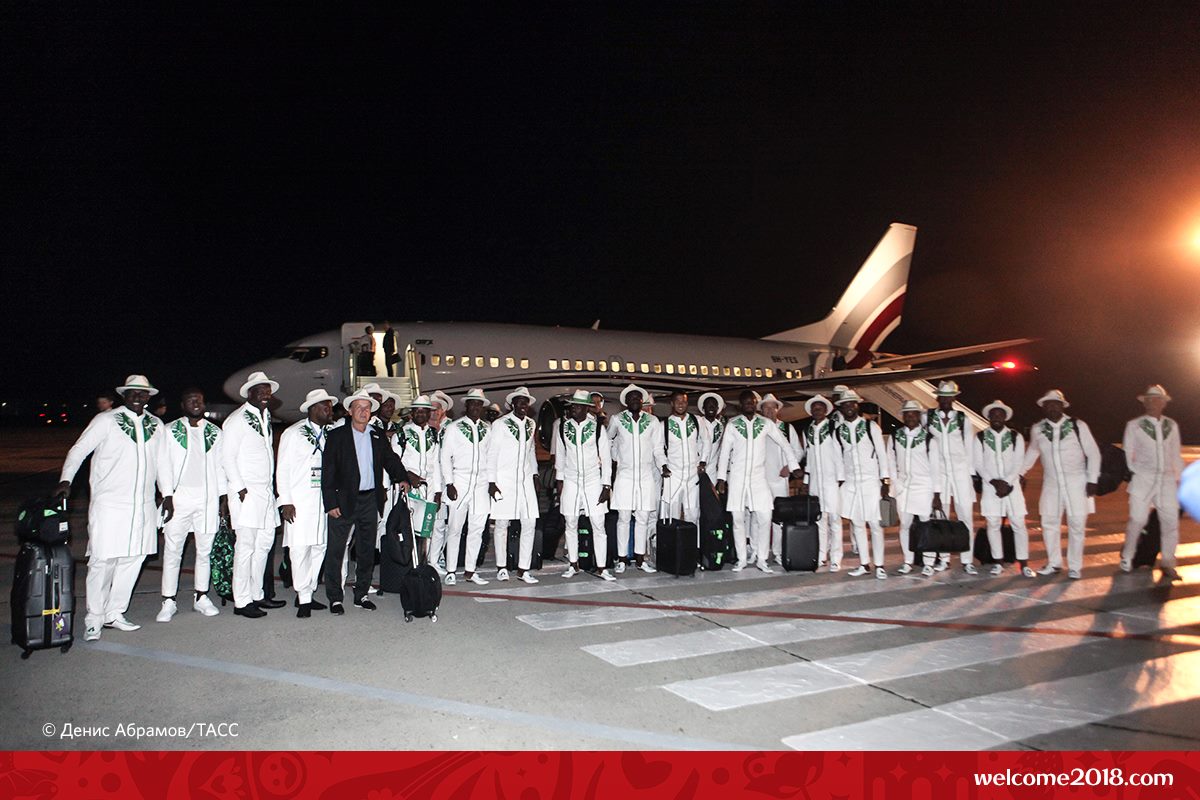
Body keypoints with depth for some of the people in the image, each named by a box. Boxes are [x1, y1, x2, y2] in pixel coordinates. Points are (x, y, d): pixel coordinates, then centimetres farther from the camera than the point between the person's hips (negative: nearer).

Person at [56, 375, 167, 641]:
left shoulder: (156, 425, 12)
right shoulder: (105, 420, 0)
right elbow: (78, 450, 1)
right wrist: (65, 480, -12)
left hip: (143, 507, 4)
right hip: (109, 505, -4)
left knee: (133, 559, 6)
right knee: (102, 562, -4)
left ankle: (114, 613, 18)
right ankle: (93, 620, 8)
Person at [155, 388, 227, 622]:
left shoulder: (214, 432, 12)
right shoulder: (170, 431, 5)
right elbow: (164, 465, 1)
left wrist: (223, 497, 6)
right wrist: (167, 496, -7)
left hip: (208, 498, 2)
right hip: (179, 497, -2)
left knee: (204, 550, 7)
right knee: (172, 551, -1)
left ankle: (201, 597, 16)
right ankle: (169, 601, 6)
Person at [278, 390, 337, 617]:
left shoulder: (329, 434, 12)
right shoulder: (294, 433, -2)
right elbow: (282, 469, -3)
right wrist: (285, 502, -10)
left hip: (322, 500, 5)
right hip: (299, 501, -5)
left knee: (319, 547, 5)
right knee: (300, 549, -6)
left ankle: (307, 593, 17)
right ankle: (303, 598, 2)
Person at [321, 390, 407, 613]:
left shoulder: (377, 436, 8)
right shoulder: (336, 435, -3)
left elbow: (390, 458, 20)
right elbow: (327, 471, -6)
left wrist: (401, 478, 1)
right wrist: (331, 503, -12)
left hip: (370, 500, 4)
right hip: (344, 500, -4)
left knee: (367, 551, 11)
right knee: (335, 550, 0)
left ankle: (361, 595, 23)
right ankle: (335, 598, 11)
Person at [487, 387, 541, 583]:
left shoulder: (530, 424, 12)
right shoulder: (500, 424, -4)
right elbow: (491, 454, -4)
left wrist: (534, 474, 16)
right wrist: (491, 482, -9)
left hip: (525, 480, 5)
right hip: (504, 480, -5)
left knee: (530, 523, 0)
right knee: (502, 523, 2)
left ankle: (523, 569, 8)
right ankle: (501, 567, 16)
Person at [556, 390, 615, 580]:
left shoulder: (597, 427, -5)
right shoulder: (563, 427, 2)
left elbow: (606, 458, -2)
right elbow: (560, 455, 12)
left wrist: (606, 486, -5)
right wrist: (559, 481, 10)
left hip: (593, 482, -2)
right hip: (571, 482, 2)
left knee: (598, 526, -2)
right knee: (571, 525, 7)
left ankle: (602, 567, 6)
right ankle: (573, 565, 20)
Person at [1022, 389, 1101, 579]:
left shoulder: (1078, 426, -7)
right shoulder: (1037, 429, 0)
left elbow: (1093, 453, -2)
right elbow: (1032, 452, 16)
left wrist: (1092, 480, -6)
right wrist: (1019, 473, 16)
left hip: (1076, 483, -3)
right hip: (1051, 484, 3)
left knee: (1076, 525, 1)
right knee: (1049, 523, 6)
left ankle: (1075, 567, 14)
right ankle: (1054, 563, 22)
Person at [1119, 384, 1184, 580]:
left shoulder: (1172, 425, 11)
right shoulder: (1134, 425, 2)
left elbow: (1176, 454, 15)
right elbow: (1128, 455, 5)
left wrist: (1179, 477, 10)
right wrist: (1136, 474, -1)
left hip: (1168, 480, 3)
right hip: (1143, 480, -3)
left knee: (1171, 522, 0)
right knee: (1138, 520, -8)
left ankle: (1168, 564, 14)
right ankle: (1127, 557, 13)